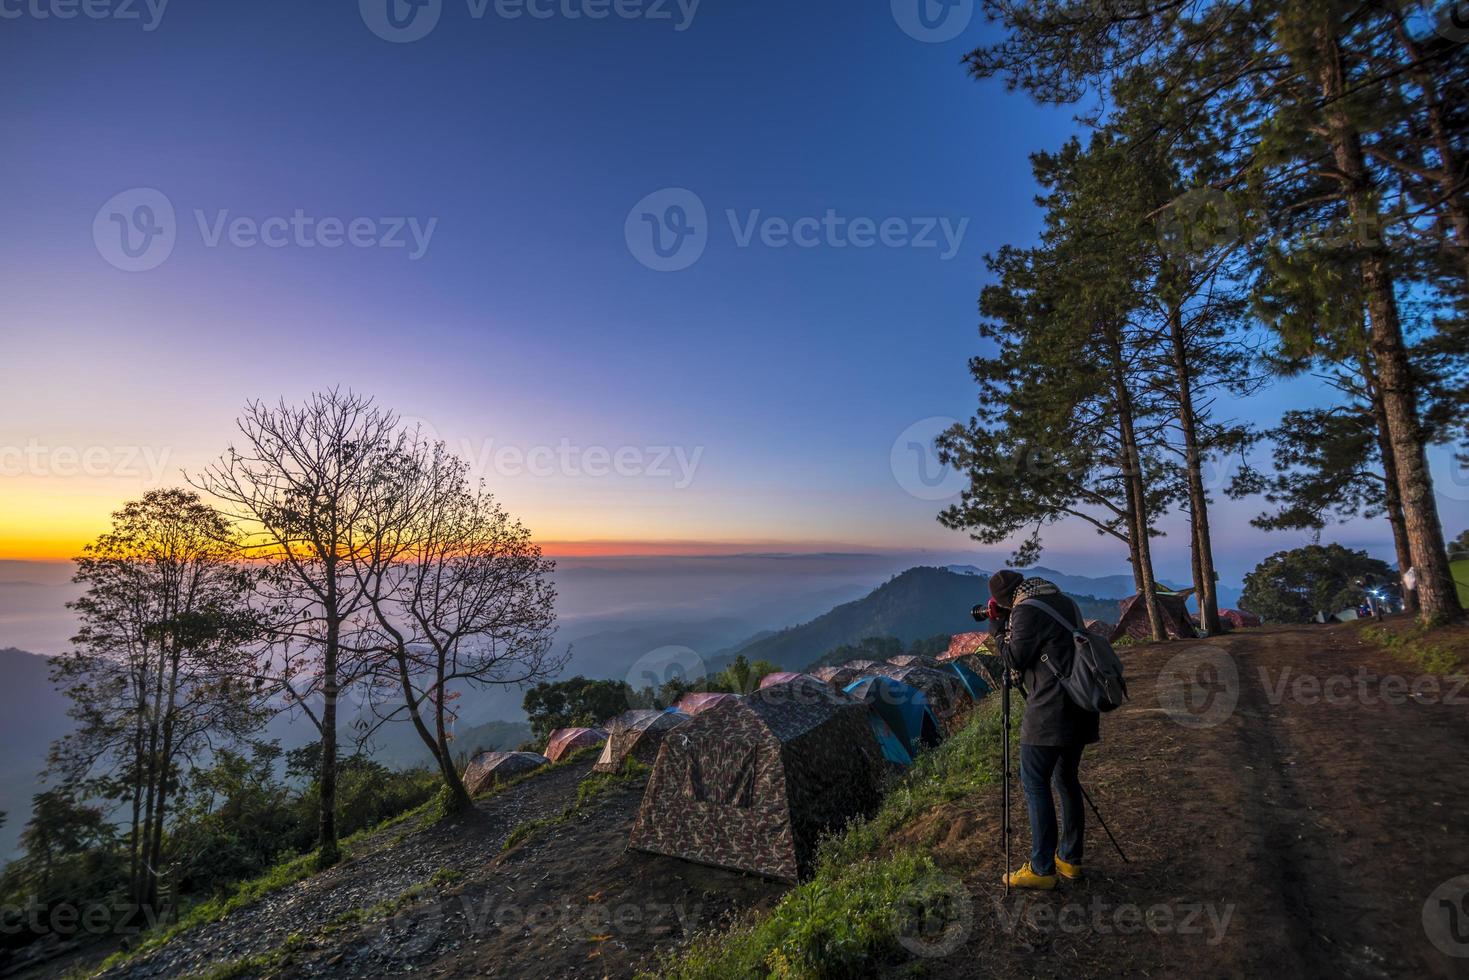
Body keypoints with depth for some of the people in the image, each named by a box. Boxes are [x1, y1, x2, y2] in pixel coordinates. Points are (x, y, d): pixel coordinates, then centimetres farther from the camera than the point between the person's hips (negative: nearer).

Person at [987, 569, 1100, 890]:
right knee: (1067, 779, 18)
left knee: (1035, 784, 0)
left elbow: (1015, 660, -9)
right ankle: (1070, 859, 26)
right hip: (1080, 710, 9)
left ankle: (1042, 869, 4)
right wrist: (1005, 623, 18)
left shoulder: (1026, 611, -13)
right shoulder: (1065, 602, 13)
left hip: (1050, 713, -9)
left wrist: (998, 625, 1)